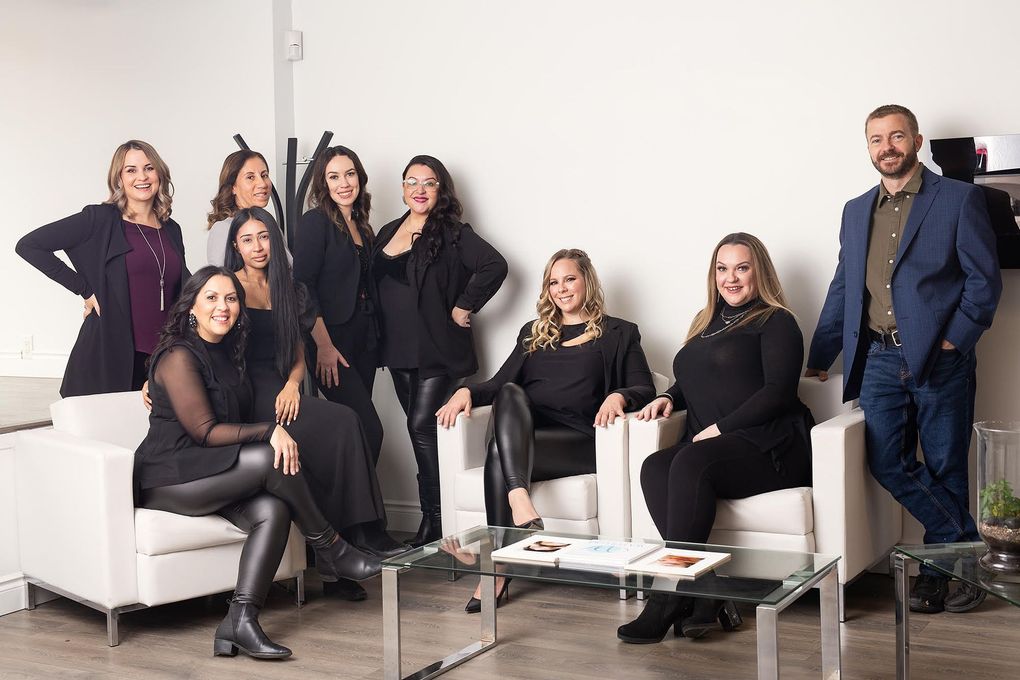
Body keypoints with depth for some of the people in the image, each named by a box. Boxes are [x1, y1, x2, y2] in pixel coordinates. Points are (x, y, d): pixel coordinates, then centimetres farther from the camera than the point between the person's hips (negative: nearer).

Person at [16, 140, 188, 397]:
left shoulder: (171, 230, 13)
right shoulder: (101, 219, -1)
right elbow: (28, 245, -5)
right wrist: (85, 289, -6)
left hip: (162, 357, 4)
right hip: (108, 356, -4)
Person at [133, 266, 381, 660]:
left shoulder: (229, 353, 14)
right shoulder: (178, 356, -12)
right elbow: (204, 431, -17)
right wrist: (271, 431, -21)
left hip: (209, 475, 8)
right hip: (167, 479, -8)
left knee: (272, 511, -22)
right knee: (271, 459, -26)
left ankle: (239, 621, -25)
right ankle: (331, 552, -9)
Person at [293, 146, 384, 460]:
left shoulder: (361, 226, 15)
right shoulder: (315, 222, -7)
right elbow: (303, 286, -13)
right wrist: (324, 345, -17)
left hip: (364, 339, 7)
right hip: (330, 342, -7)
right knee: (370, 429, -12)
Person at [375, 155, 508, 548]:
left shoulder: (453, 234, -7)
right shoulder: (388, 233, 14)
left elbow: (494, 265, -20)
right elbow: (377, 286, 20)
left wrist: (464, 308, -17)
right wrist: (379, 332, 8)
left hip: (438, 349, -7)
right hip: (399, 349, 7)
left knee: (422, 426, -12)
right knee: (421, 431, 10)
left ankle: (433, 522, -3)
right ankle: (435, 520, 18)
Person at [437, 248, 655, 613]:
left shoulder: (619, 334, 16)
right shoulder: (533, 333, 29)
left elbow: (645, 389, 5)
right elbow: (499, 382, 19)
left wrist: (619, 395, -19)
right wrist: (467, 391, -3)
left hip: (578, 440, -4)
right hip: (521, 434, 4)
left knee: (499, 451, -32)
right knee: (510, 392, -32)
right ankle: (520, 503, -49)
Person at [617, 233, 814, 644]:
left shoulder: (775, 323, 4)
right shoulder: (706, 321, 26)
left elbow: (778, 393, -8)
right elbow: (690, 383, 34)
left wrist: (720, 429, -15)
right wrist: (669, 397, 10)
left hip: (767, 447, -6)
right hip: (706, 444, 7)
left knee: (690, 464, -35)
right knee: (654, 468, -26)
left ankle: (669, 601, -33)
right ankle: (705, 597, -31)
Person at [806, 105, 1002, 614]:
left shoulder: (959, 199, 1)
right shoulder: (856, 212, 16)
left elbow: (984, 279, -2)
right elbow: (842, 289, 19)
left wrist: (954, 341, -12)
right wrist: (819, 357, 16)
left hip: (938, 359, -4)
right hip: (878, 359, 4)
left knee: (944, 468, 3)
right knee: (886, 463, -5)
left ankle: (937, 569, 19)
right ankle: (970, 547, 9)